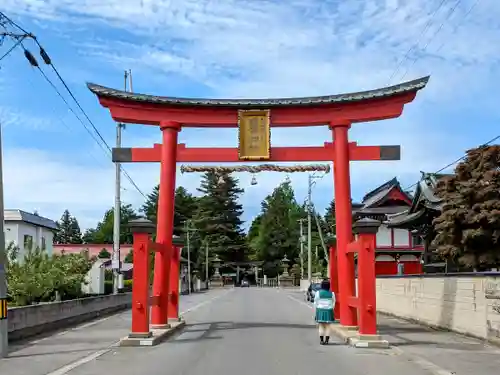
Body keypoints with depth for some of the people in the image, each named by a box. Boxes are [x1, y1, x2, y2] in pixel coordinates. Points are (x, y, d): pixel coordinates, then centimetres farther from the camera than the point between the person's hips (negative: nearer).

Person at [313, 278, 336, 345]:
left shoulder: (318, 293, -3)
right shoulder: (332, 293, 0)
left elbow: (315, 303, -2)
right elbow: (333, 304, 4)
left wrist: (315, 313, 4)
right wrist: (331, 312, 13)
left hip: (320, 311, -1)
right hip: (329, 311, 1)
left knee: (321, 326, 5)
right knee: (328, 326, 5)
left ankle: (321, 340, 3)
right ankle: (326, 340, 3)